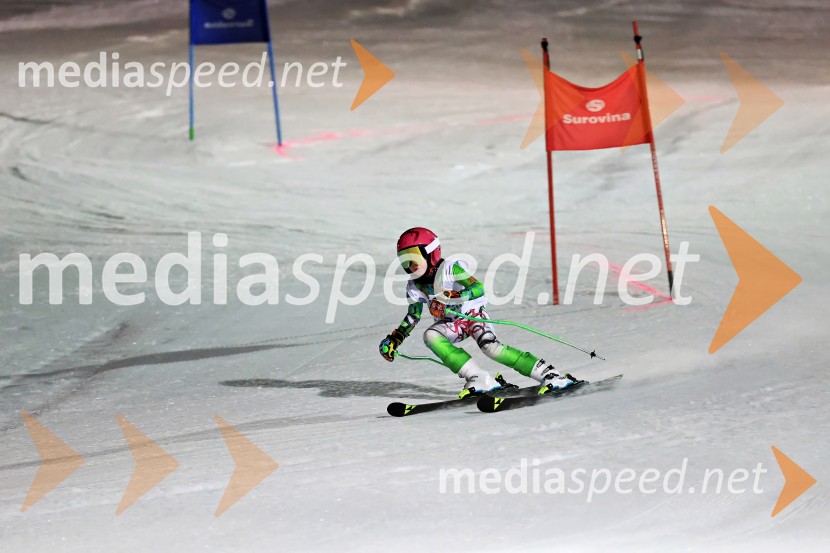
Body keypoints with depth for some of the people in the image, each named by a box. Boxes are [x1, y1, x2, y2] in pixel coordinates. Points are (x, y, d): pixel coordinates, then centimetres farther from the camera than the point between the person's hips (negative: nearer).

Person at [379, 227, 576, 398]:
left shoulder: (451, 268, -21)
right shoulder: (414, 287, -3)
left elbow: (478, 289, -32)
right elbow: (413, 315, 13)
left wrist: (449, 297, -43)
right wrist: (394, 339, 5)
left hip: (473, 314, -5)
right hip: (452, 323, 5)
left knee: (491, 347, -30)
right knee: (430, 336, -25)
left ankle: (548, 374, -25)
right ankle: (480, 380, -28)